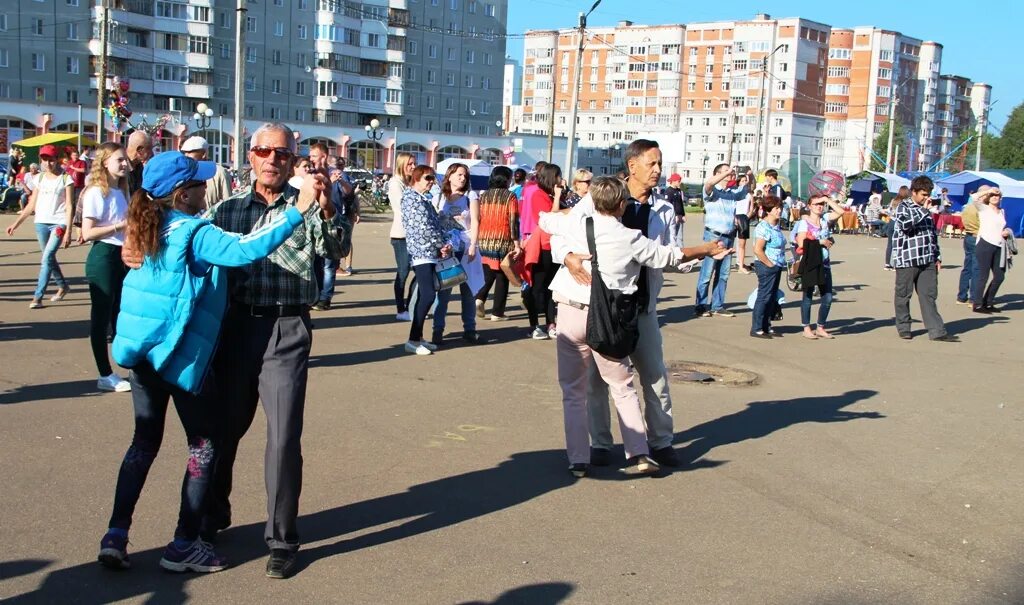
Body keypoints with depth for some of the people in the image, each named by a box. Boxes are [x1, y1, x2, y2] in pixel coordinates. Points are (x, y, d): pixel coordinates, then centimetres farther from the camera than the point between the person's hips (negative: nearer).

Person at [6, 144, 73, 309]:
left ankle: (37, 297, -13)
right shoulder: (39, 178, 10)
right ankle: (63, 286, 32)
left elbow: (69, 206, -6)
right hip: (41, 222, 5)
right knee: (49, 258, 12)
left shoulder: (65, 179, -3)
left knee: (47, 258, -14)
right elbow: (31, 205, 13)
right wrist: (16, 223, 7)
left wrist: (68, 231, -13)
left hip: (59, 223, -5)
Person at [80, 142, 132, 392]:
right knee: (102, 316, -1)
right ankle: (105, 375, 5)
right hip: (103, 257, -8)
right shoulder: (96, 192, -12)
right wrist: (120, 226, -21)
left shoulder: (121, 191, 12)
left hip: (122, 256, 8)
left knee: (121, 313, 14)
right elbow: (87, 233, -18)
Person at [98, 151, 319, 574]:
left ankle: (116, 535, 14)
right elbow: (245, 249, -32)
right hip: (181, 355, -8)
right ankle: (184, 546, 8)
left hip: (142, 351, 8)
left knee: (145, 440, 18)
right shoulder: (194, 233, -16)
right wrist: (297, 212, -32)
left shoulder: (150, 229, 8)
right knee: (205, 445, 6)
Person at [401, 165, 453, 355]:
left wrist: (442, 246, 0)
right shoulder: (412, 198, -11)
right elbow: (424, 227, -17)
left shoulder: (423, 199, 19)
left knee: (426, 295, 11)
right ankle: (413, 340, -11)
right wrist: (442, 245, -6)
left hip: (429, 253, 10)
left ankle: (418, 337, 16)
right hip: (421, 252, -10)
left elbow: (434, 224, 17)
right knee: (428, 295, -14)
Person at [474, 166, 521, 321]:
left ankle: (480, 298, -8)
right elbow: (513, 222, -10)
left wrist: (477, 241, 18)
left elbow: (477, 219, 10)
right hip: (503, 242, -4)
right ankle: (497, 313, 5)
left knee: (488, 275, 16)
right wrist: (516, 244, -8)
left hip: (484, 242, 4)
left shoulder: (483, 196, 7)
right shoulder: (510, 196, -6)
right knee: (502, 278, 6)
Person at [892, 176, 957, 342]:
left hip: (927, 260, 6)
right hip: (907, 260, -6)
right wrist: (923, 210, -20)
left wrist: (937, 257, 19)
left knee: (928, 295, 2)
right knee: (903, 295, 4)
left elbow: (933, 234, 23)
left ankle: (937, 331, 0)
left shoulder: (925, 210, 18)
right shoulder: (903, 207, -3)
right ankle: (903, 328, 16)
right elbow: (905, 224, -23)